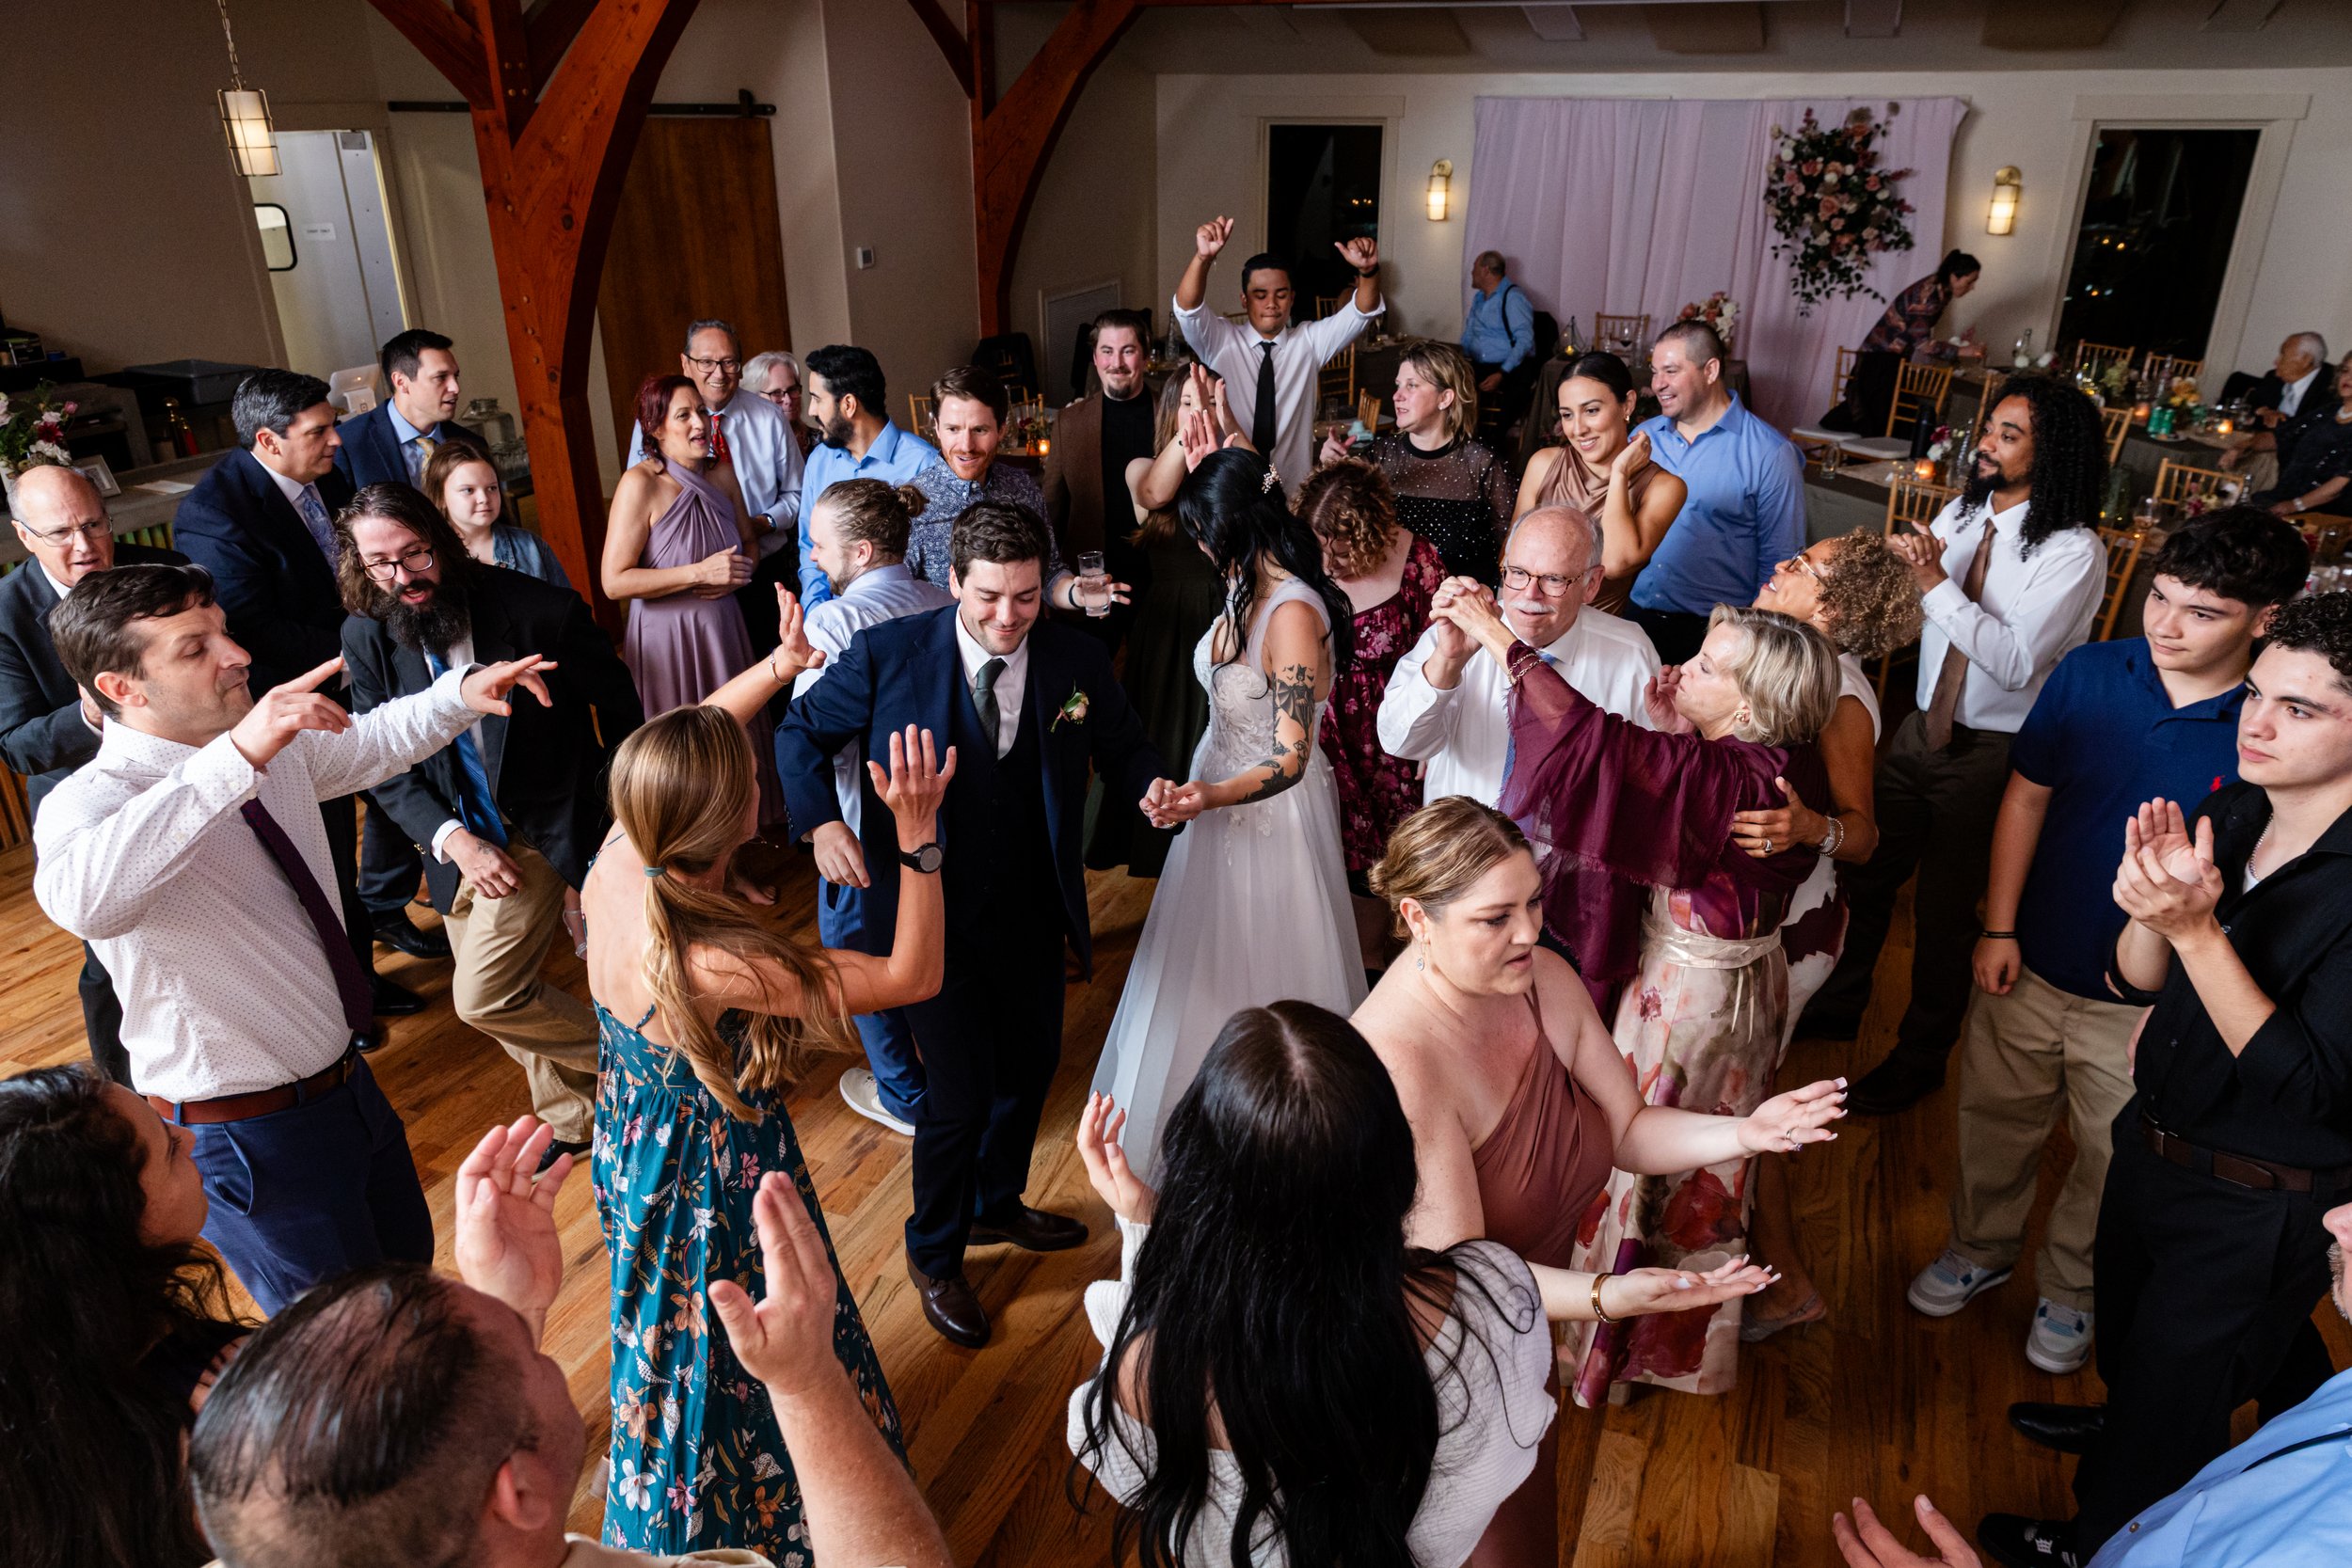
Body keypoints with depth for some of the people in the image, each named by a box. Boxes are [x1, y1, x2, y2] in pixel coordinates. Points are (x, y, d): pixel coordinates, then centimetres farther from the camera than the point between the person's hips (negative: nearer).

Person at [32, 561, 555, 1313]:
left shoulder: (273, 745, -2)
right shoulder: (90, 802, -25)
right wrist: (235, 759, -52)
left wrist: (461, 691, 1)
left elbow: (372, 741, 18)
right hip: (245, 1134, -8)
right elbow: (82, 899, -49)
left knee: (407, 1261, 28)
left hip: (345, 1080, 8)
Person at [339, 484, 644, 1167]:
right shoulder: (366, 637, -5)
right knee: (495, 995, 14)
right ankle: (573, 1118, 34)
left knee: (485, 996, -12)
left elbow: (619, 711, -6)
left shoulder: (540, 609, -18)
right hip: (456, 837, 5)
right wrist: (453, 839, -16)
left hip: (538, 830, -5)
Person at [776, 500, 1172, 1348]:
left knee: (1031, 1065, 21)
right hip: (932, 915, -4)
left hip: (1033, 913, 5)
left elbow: (1122, 743, 7)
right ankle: (934, 1252, 32)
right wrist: (820, 819, -20)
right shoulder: (887, 655, -14)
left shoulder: (1076, 658, -6)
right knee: (960, 1093, 1)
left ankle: (998, 1205, 52)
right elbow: (801, 732, -3)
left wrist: (1152, 785, -16)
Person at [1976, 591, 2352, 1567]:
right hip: (2154, 1146, 6)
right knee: (2125, 1313, 32)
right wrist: (2151, 909, -26)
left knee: (2176, 1377, 18)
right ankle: (2125, 1420, 64)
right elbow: (2138, 982, -4)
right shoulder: (2223, 817, -9)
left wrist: (2197, 929, -39)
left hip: (2260, 1207, -6)